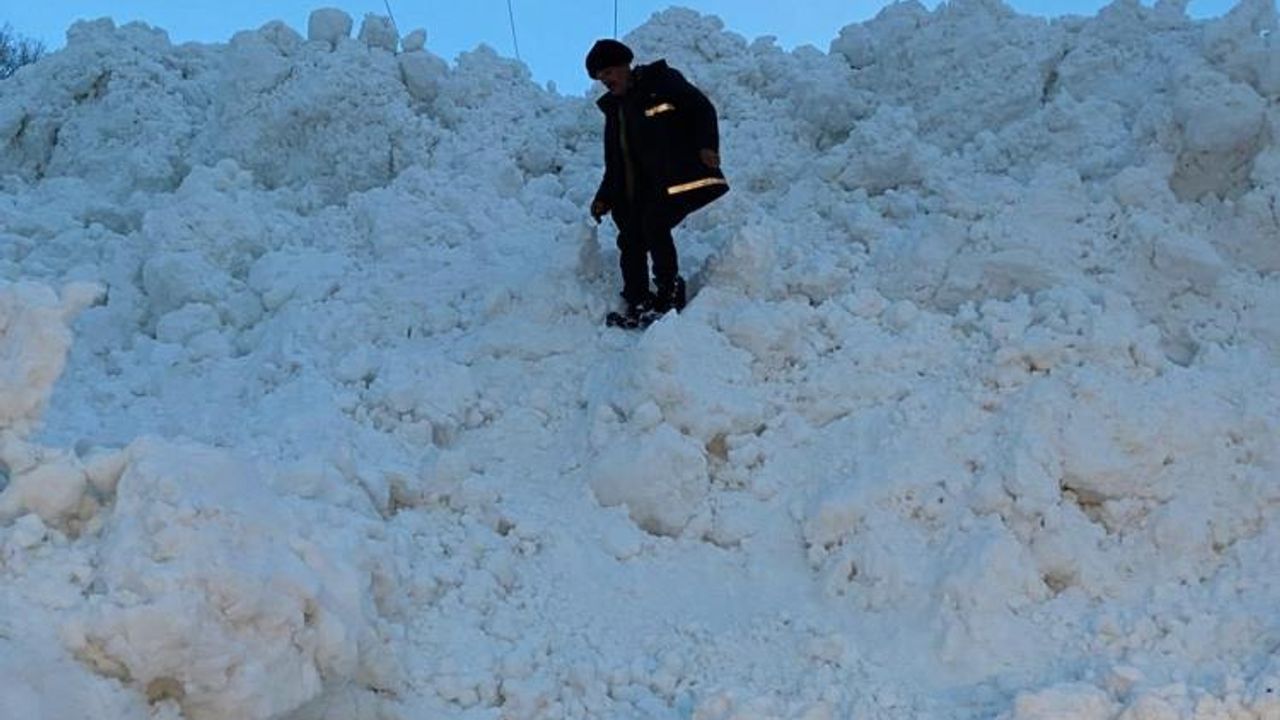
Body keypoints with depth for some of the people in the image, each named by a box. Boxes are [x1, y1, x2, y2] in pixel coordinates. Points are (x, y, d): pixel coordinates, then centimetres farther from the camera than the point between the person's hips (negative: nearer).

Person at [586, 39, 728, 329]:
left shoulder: (661, 82, 4)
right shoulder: (614, 109, 23)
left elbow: (702, 109, -3)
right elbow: (615, 163, 24)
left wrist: (706, 146, -18)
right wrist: (604, 198, 14)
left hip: (678, 177, -7)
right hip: (642, 190, 7)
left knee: (655, 225, -23)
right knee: (631, 239, -4)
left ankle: (670, 294, -11)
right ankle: (638, 306, 0)